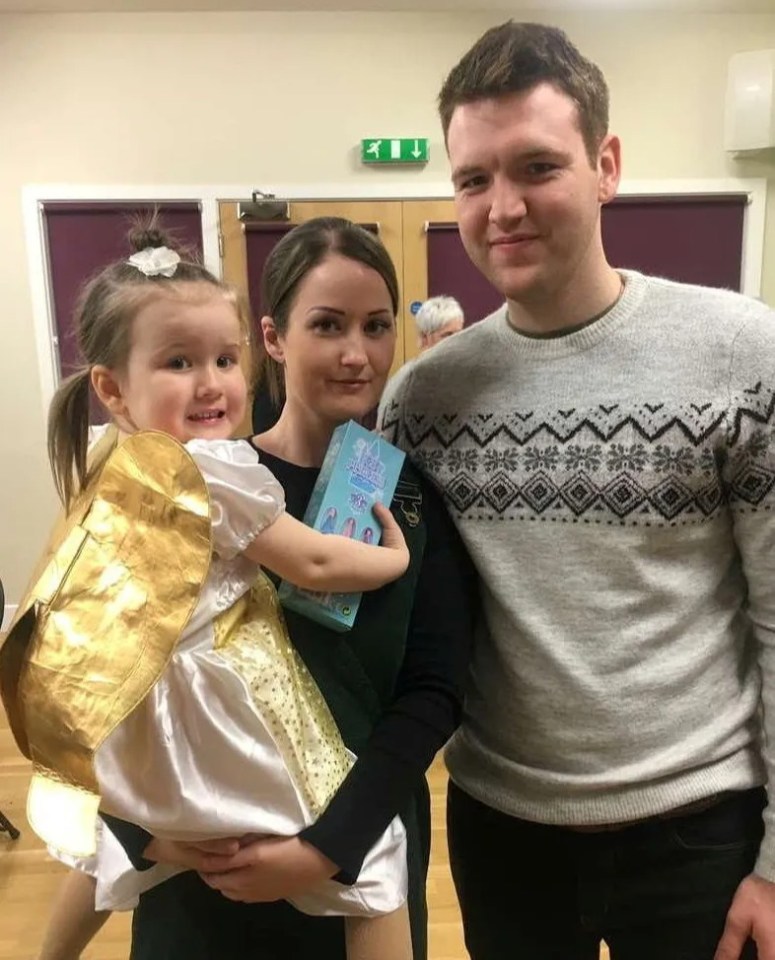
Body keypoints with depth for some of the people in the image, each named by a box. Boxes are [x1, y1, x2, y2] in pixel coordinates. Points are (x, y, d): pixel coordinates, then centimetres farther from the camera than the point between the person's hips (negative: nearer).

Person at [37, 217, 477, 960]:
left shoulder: (420, 495, -6)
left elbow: (433, 691, -11)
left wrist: (331, 843, -18)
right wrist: (146, 827, -15)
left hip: (365, 853, 1)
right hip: (205, 867, 0)